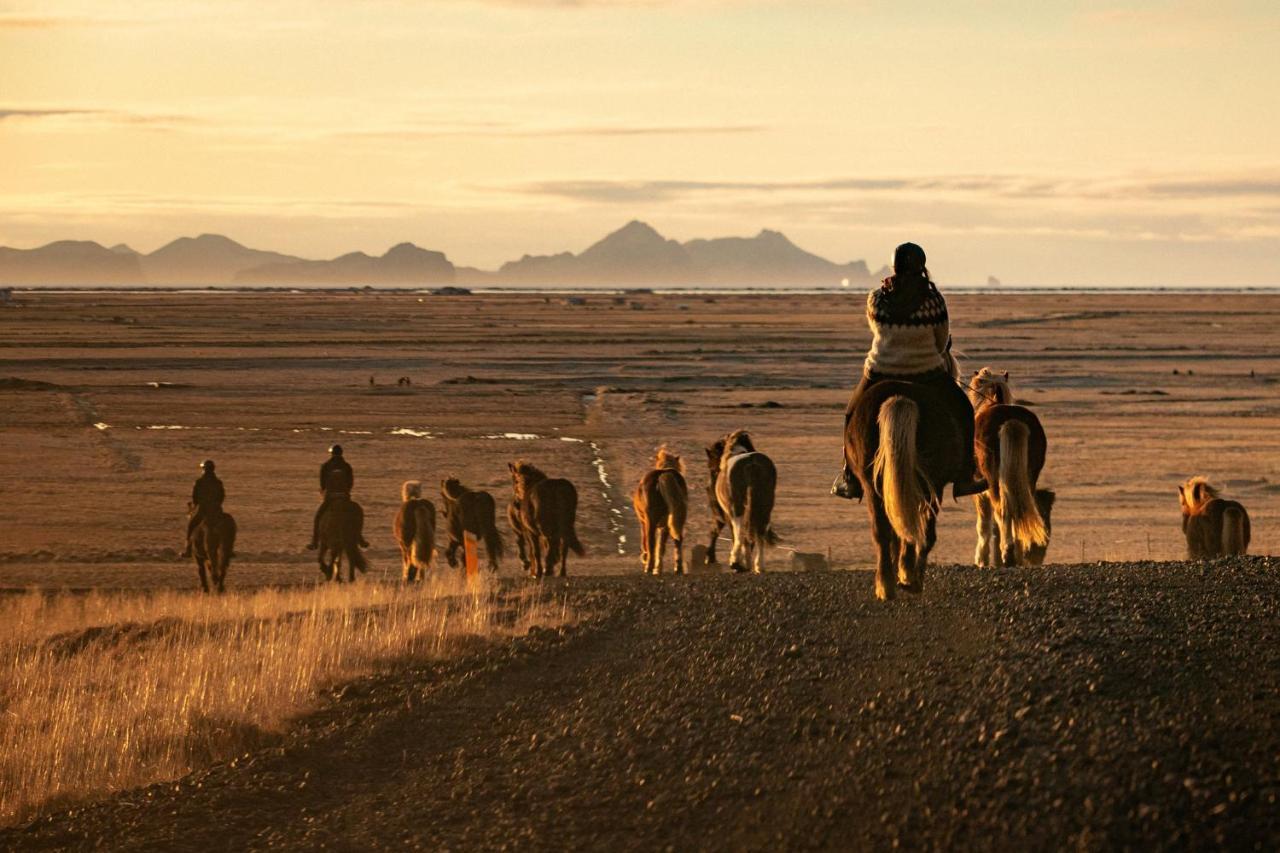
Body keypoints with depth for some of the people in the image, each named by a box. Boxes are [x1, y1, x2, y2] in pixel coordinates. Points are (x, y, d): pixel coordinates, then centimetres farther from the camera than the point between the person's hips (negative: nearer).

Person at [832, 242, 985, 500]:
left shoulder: (876, 299, -10)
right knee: (963, 411, 21)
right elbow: (943, 341, 0)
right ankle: (965, 478, 19)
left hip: (881, 373, 1)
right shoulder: (934, 300, -12)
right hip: (927, 375, -1)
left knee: (854, 416, 26)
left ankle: (851, 480, 27)